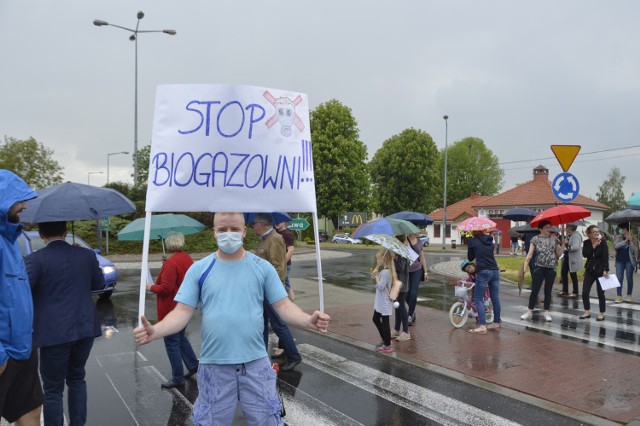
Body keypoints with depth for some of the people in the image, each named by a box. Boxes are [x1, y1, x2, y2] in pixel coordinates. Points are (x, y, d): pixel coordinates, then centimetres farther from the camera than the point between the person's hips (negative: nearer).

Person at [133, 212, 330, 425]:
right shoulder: (199, 269, 0)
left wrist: (309, 320, -22)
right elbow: (182, 312, -3)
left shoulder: (262, 267, 0)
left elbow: (283, 306, -2)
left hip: (255, 362, 0)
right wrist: (154, 331, -22)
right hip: (214, 364, 1)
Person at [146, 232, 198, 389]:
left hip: (172, 309, -9)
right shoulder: (188, 259, 4)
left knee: (172, 342, 2)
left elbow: (166, 288, -24)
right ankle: (193, 364, 29)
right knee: (181, 337, 24)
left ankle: (178, 378, 10)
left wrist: (151, 287, -7)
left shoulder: (171, 263, -22)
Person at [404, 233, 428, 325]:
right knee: (407, 295, 4)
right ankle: (412, 311, 31)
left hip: (417, 270, 2)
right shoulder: (403, 240, -8)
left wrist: (425, 272, 10)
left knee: (413, 293, -7)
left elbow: (422, 257, 11)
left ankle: (410, 316, 4)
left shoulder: (418, 241, 5)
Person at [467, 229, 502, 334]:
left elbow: (470, 258, 10)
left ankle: (483, 326, -9)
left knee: (478, 299, -1)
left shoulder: (472, 241, 0)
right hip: (495, 271, 6)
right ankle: (497, 323, 24)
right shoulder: (490, 240, 14)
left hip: (483, 272, -6)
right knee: (495, 298, 14)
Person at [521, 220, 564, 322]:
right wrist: (524, 267, -13)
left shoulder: (554, 239, 5)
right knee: (534, 290, 0)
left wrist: (563, 243, -9)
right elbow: (529, 254, -5)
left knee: (548, 291, 8)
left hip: (551, 269, 2)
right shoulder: (535, 239, -2)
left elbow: (559, 254, 3)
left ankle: (547, 313, 17)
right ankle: (529, 312, 8)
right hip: (539, 268, -2)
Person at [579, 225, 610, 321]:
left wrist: (605, 270, -22)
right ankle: (587, 312, 17)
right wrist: (593, 246, -18)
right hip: (589, 270, 4)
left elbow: (605, 256, -14)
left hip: (600, 270, -3)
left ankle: (602, 314, 14)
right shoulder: (586, 242, 1)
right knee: (585, 292, 1)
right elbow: (585, 254, -11)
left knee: (600, 293, 2)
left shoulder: (602, 242, -10)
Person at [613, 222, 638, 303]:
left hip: (629, 261, -1)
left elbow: (635, 250, -7)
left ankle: (629, 295, 18)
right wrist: (625, 241, -17)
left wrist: (631, 241, -16)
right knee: (619, 278, -1)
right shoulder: (618, 237, 4)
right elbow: (615, 246, -12)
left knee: (629, 278, 6)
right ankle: (619, 296, 0)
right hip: (619, 260, 1)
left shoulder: (633, 238, 0)